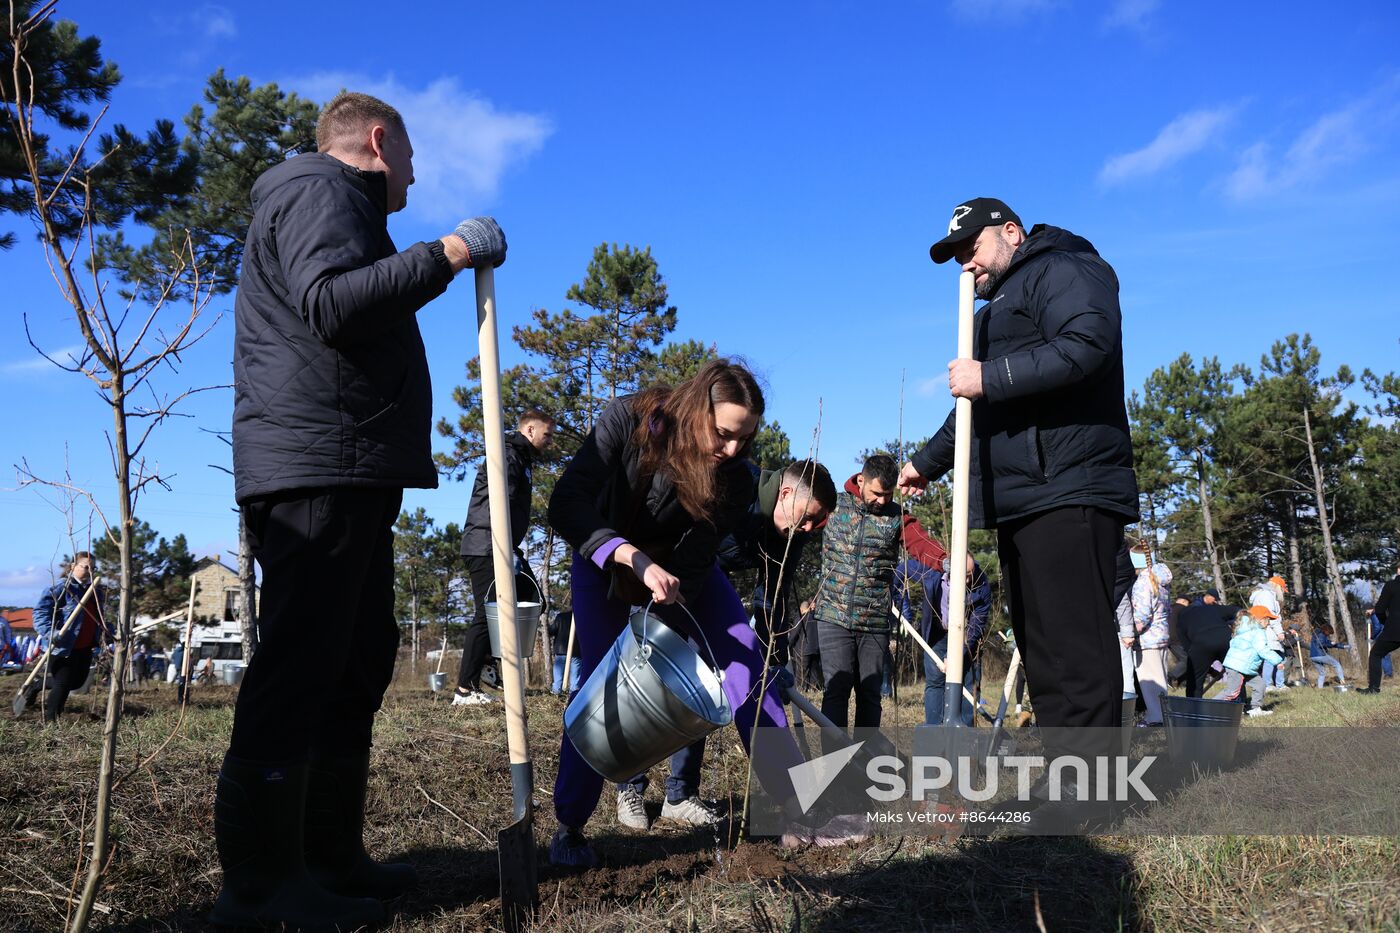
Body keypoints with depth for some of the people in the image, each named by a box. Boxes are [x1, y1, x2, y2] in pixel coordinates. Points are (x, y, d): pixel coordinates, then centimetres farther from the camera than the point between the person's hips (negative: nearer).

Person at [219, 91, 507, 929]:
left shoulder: (338, 203, 29)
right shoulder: (317, 190, -3)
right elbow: (333, 304, -21)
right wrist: (449, 253, -18)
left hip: (348, 478, 11)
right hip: (316, 471, -11)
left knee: (357, 665, 11)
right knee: (300, 666, -11)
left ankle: (330, 858, 17)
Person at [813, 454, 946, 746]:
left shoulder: (897, 518, 3)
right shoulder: (832, 505, 4)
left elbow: (922, 544, -14)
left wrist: (948, 561, -35)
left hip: (875, 623, 2)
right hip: (833, 616, -1)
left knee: (870, 693, 5)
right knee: (836, 689, -6)